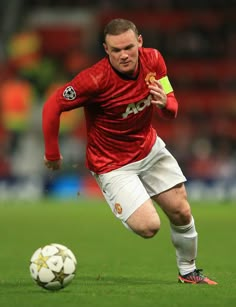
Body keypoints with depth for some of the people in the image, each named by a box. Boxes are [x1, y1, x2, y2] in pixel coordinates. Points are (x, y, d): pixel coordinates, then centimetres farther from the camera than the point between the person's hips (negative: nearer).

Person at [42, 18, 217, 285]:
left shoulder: (153, 60, -12)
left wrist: (165, 103, -25)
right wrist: (52, 155, -14)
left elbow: (171, 111, -1)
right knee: (148, 226, -16)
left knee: (181, 213, 5)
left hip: (149, 148, 5)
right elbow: (52, 107, -21)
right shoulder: (96, 79, -29)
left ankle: (188, 271, 31)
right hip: (113, 163, -5)